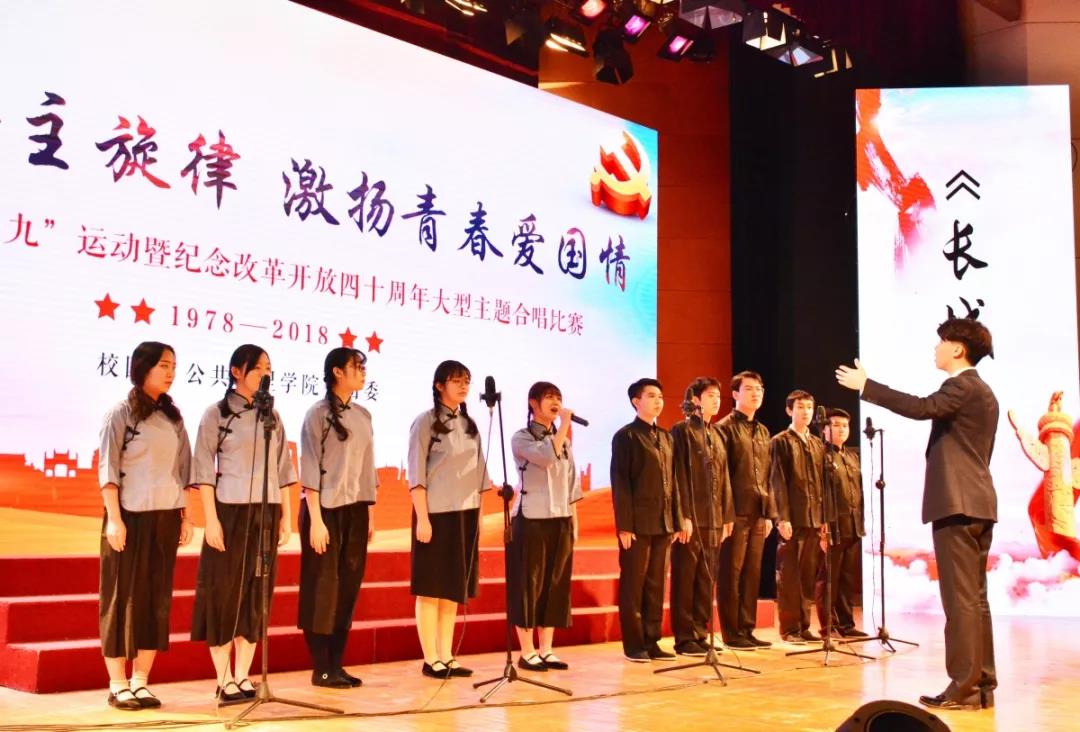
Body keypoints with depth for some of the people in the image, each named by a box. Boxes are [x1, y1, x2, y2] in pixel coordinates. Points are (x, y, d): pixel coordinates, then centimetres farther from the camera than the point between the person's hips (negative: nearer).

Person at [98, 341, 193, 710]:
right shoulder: (121, 414, -3)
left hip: (166, 517, 5)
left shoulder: (173, 417, 11)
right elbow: (107, 469, -7)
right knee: (124, 596, 0)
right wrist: (114, 518, -15)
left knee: (157, 598, 5)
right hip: (130, 515, -5)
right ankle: (118, 685, 7)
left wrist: (185, 516, 7)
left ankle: (140, 682, 13)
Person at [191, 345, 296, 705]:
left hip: (266, 514, 5)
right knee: (225, 591, -1)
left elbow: (283, 469, 13)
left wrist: (286, 516, 8)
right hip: (230, 511, -5)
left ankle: (243, 677, 15)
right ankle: (224, 681, 7)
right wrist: (211, 519, -14)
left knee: (256, 594, 7)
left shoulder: (272, 416, 12)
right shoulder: (216, 414, -2)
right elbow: (204, 469, -7)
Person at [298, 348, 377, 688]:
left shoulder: (363, 415, 12)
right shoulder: (318, 413, -6)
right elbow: (310, 468, -10)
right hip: (326, 509, -6)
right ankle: (321, 669, 7)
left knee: (348, 587, 7)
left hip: (356, 511, 6)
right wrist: (315, 519, -15)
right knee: (323, 588, 0)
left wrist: (370, 513, 11)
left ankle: (336, 664, 15)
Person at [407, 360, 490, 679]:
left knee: (453, 589, 9)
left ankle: (447, 657, 14)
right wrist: (422, 518, -15)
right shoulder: (425, 422, -5)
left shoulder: (470, 425, 12)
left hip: (465, 515, 6)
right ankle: (431, 660, 3)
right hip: (437, 514, -6)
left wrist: (478, 515, 10)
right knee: (431, 589, -1)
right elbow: (416, 475, -9)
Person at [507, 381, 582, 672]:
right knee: (529, 585, -2)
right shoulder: (521, 437, -3)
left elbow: (571, 485, 16)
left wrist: (574, 520, 10)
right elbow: (547, 457, -23)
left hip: (560, 521, 6)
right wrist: (564, 424, -15)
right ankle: (527, 653, 4)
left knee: (555, 585, 6)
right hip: (531, 520, -6)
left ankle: (546, 651, 13)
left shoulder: (565, 441, 14)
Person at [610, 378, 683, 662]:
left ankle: (652, 642, 15)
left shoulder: (666, 437, 16)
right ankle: (634, 645, 8)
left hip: (663, 524, 6)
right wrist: (624, 525, -14)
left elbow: (672, 482, 15)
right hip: (638, 523, -6)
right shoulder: (626, 436, -3)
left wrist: (677, 521, 9)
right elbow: (620, 484, -8)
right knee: (633, 585, 2)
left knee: (656, 585, 9)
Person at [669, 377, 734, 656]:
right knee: (685, 579, 0)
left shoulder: (717, 435, 17)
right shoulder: (682, 431, -5)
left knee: (706, 580, 10)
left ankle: (701, 634, 17)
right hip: (690, 518, -7)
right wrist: (683, 517, -17)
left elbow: (724, 478, 17)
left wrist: (727, 516, 12)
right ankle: (684, 638, 5)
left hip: (714, 520, 7)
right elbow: (678, 476, -11)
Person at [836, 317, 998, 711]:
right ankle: (981, 683, 14)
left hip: (957, 503, -10)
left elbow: (923, 407, -28)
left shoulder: (963, 386, -10)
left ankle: (964, 687, -8)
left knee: (961, 598, -9)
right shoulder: (981, 391, 22)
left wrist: (866, 385, -24)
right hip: (976, 502, 10)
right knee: (974, 598, 11)